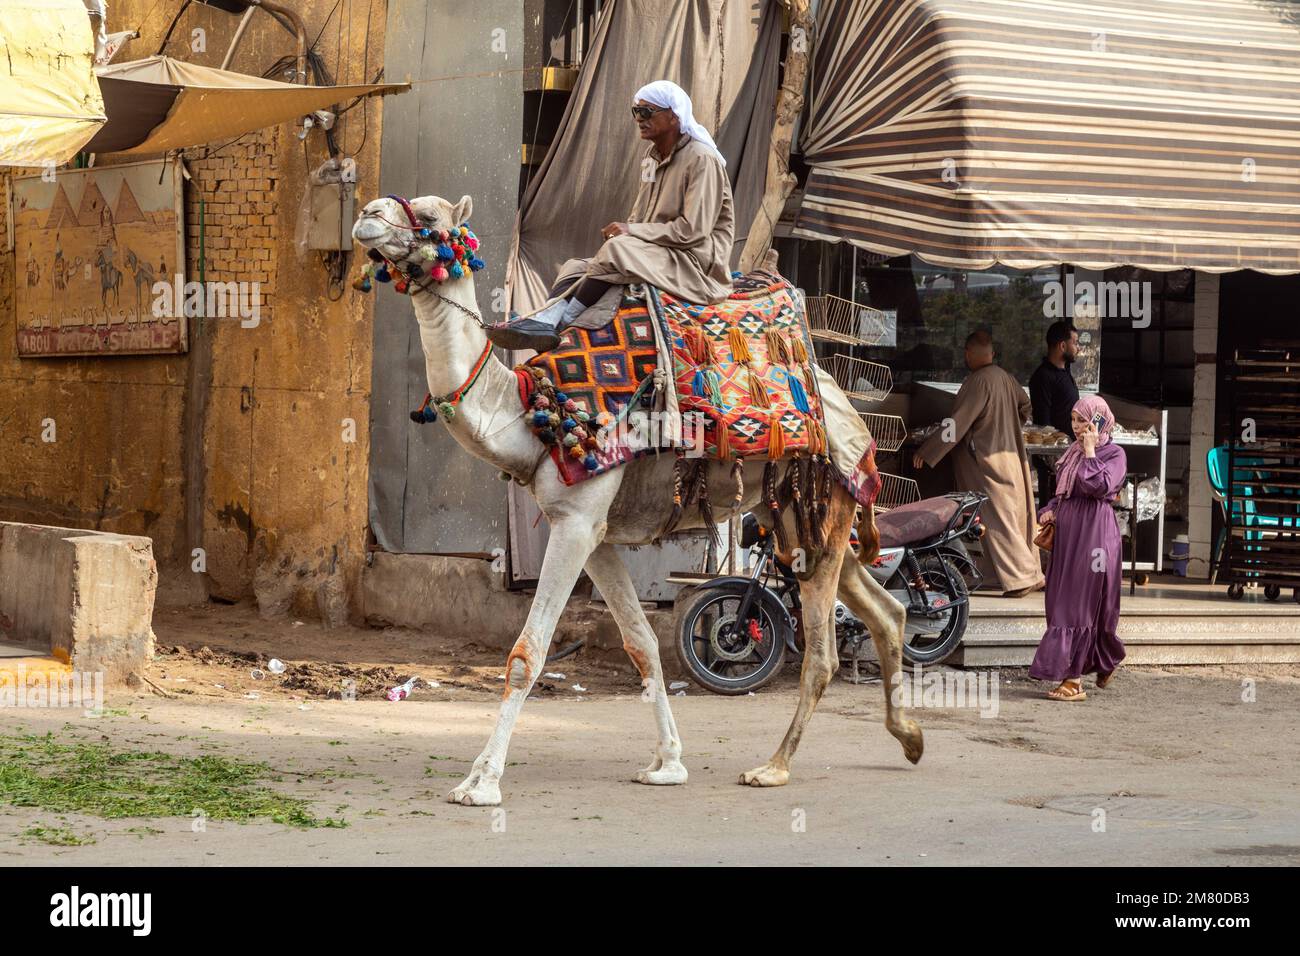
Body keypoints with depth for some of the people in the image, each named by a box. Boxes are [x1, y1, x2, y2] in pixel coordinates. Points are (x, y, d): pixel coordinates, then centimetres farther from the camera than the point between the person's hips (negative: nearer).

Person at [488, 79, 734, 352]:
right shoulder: (652, 155, 16)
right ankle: (544, 321, -32)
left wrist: (631, 231, -17)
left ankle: (563, 320, -26)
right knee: (575, 267, -3)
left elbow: (693, 230, -20)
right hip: (656, 255, 9)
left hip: (697, 261, -9)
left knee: (618, 248, -31)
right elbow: (639, 215, 21)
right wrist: (623, 230, -4)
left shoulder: (702, 159, -13)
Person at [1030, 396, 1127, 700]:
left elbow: (1100, 486, -22)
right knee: (1063, 602, 9)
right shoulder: (1074, 451, 16)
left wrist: (1090, 452, -15)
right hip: (1066, 529, 8)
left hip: (1093, 531, -8)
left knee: (1081, 603, -9)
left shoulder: (1114, 454, -6)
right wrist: (1049, 510, 7)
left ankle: (1073, 679, -8)